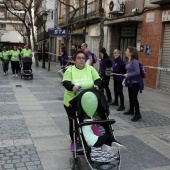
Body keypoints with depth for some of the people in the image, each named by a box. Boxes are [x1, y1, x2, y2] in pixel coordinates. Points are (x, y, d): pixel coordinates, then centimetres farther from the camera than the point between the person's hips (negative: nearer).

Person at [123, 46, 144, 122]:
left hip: (135, 82, -9)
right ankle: (131, 110, 34)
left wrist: (128, 75, -18)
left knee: (134, 97, -7)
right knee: (130, 96, 18)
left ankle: (138, 114, 1)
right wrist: (126, 78, 11)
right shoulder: (129, 61, 7)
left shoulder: (134, 61, -20)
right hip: (130, 81, 9)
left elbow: (137, 72, -24)